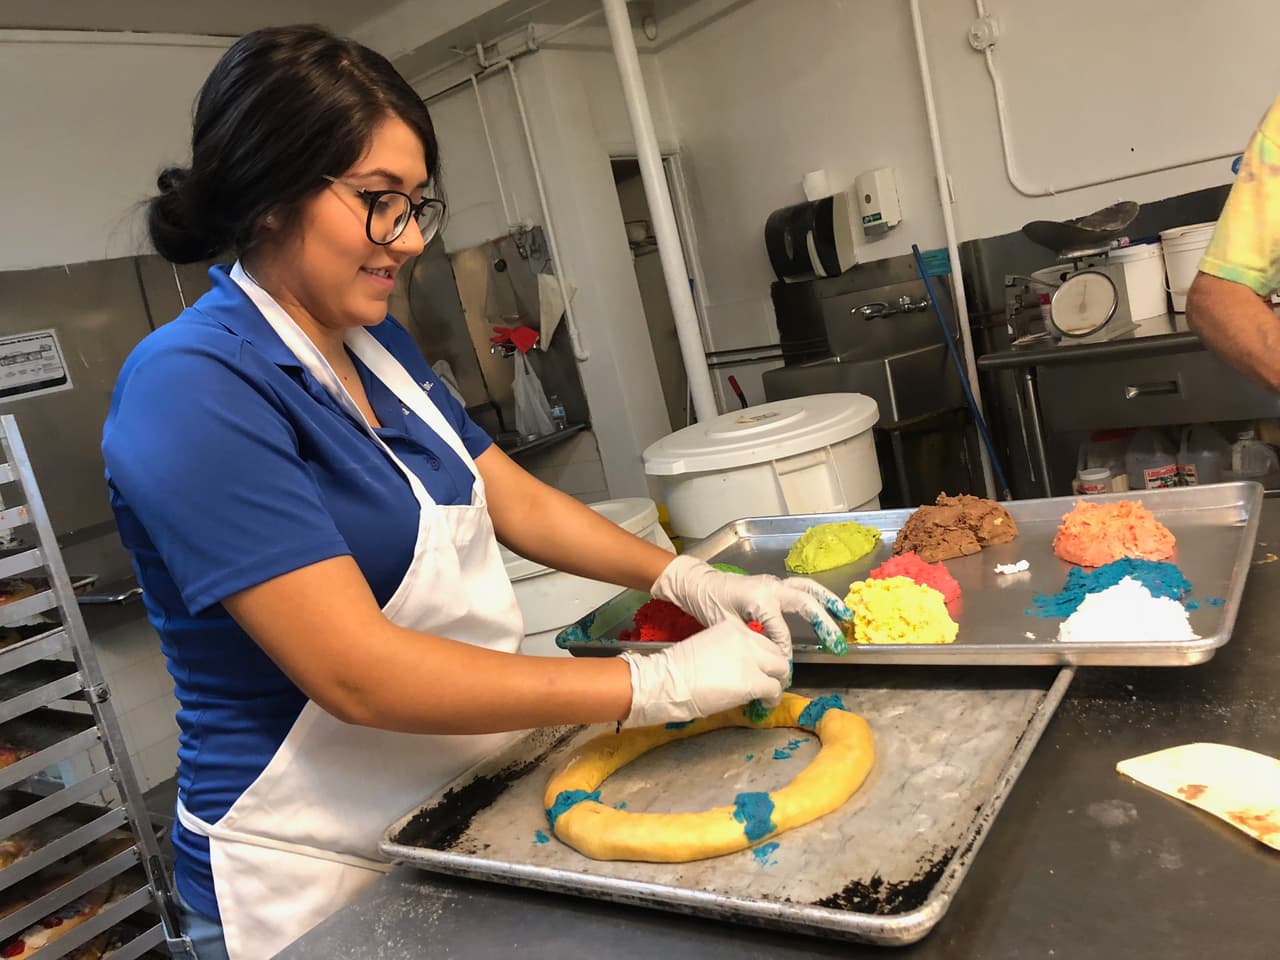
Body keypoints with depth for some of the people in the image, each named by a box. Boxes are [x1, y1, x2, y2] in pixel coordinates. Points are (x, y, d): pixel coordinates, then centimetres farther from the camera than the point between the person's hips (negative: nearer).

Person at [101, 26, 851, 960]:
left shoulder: (378, 341, 2)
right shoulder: (191, 390, -23)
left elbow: (515, 501, 7)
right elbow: (358, 673, -29)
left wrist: (690, 581, -4)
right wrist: (657, 684, -26)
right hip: (321, 881, -7)